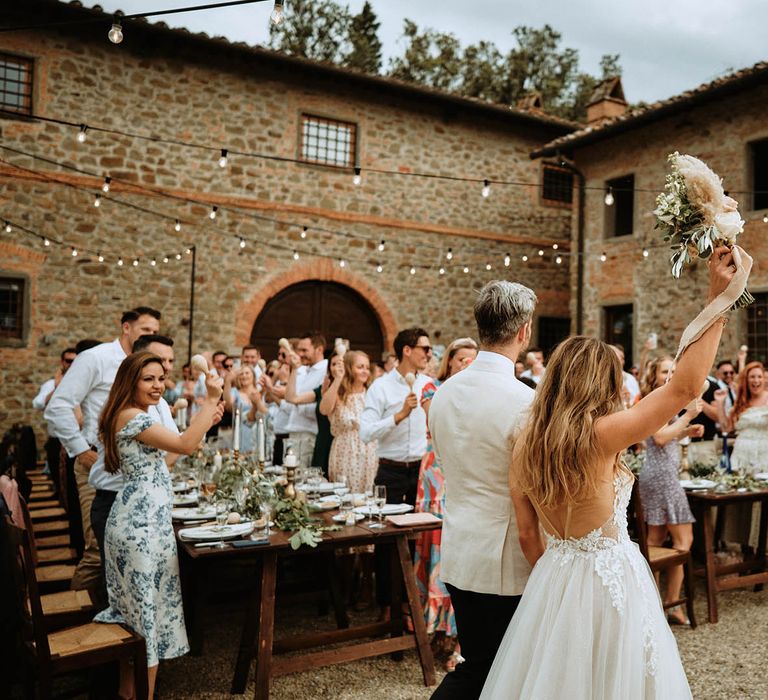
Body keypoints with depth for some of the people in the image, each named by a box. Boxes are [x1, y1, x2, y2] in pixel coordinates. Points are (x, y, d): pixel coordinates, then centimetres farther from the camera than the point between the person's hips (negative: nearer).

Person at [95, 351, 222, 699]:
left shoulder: (132, 416, 15)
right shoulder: (133, 416, -17)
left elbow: (160, 458, 19)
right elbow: (185, 444, -26)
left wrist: (204, 421, 13)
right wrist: (211, 399, -23)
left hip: (136, 522, 11)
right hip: (143, 526, -11)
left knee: (134, 607, 19)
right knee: (148, 610, -1)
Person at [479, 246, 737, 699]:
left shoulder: (525, 445, -3)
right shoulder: (599, 435, -20)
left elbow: (528, 534, 4)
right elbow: (685, 388, -20)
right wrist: (717, 300, -16)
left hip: (554, 578, 5)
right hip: (608, 580, -5)